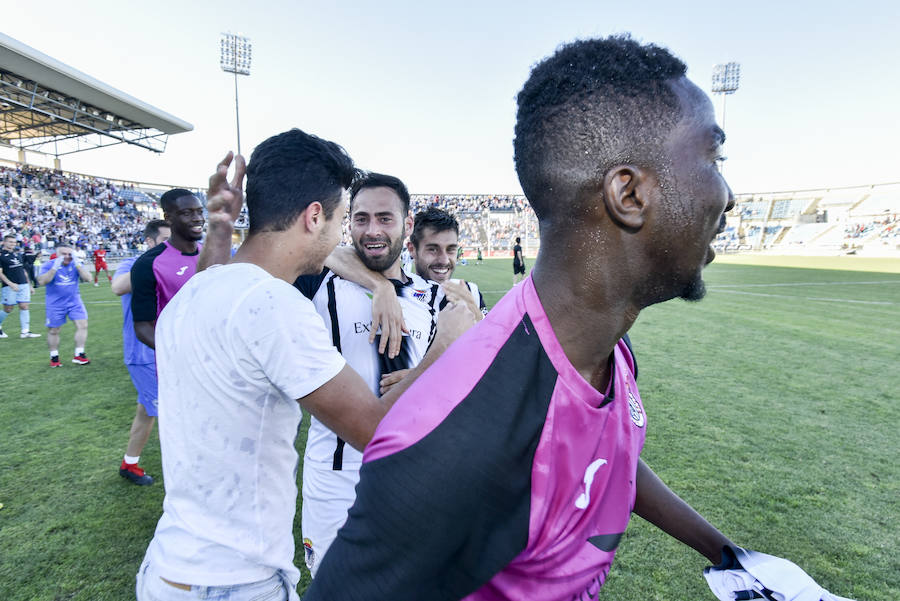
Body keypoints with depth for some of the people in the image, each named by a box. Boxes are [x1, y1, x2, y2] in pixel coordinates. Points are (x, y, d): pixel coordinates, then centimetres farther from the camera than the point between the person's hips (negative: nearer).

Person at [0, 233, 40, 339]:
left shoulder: (17, 254, 16)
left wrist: (30, 285, 21)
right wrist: (11, 284, -21)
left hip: (23, 285, 5)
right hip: (10, 286, -5)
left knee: (24, 307, 0)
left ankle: (25, 331, 1)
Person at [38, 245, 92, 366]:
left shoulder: (76, 264, 1)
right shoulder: (48, 265, -5)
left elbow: (88, 278, -11)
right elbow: (42, 282, -18)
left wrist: (77, 264, -22)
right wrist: (55, 268, -26)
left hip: (74, 302, 2)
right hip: (55, 305, -2)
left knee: (82, 325, -9)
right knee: (53, 331, 7)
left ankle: (79, 355, 0)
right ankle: (54, 357, 23)